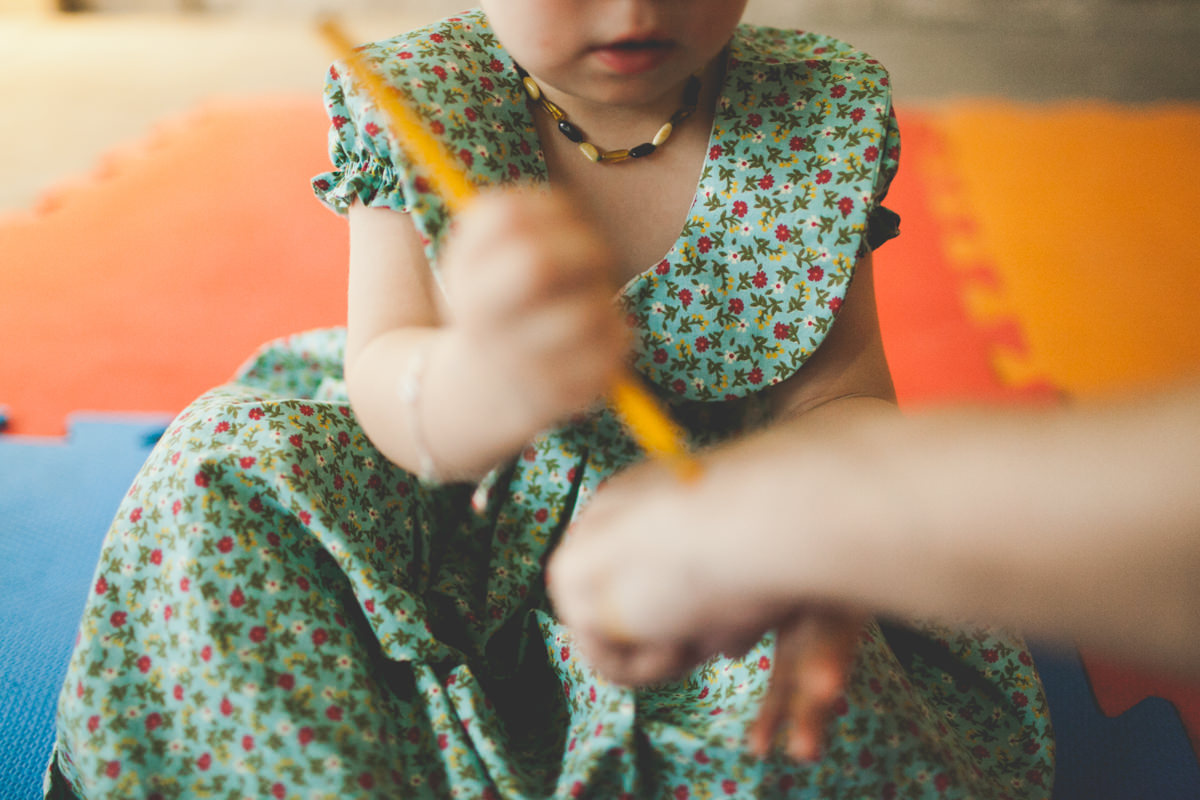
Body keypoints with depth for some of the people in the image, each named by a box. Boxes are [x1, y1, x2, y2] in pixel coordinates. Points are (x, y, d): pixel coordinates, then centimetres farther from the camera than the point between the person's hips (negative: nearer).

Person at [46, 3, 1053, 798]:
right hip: (470, 512, 1)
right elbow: (383, 380, -26)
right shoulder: (414, 100, -16)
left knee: (821, 711, -28)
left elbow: (831, 394, -15)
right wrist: (478, 384, -53)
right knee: (224, 463, -18)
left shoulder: (822, 113, -14)